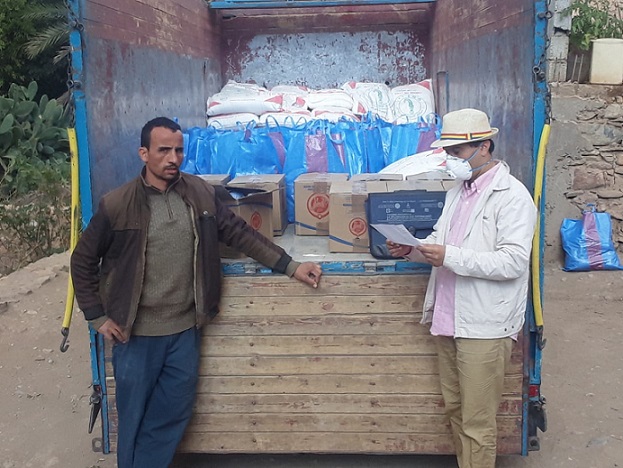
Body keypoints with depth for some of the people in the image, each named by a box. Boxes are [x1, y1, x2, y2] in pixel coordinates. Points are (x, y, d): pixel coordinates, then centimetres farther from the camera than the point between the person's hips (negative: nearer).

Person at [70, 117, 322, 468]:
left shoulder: (201, 193, -2)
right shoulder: (116, 205, -10)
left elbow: (240, 233, 2)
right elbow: (83, 261, -1)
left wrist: (290, 266, -3)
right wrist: (98, 316, -3)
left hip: (185, 330, 3)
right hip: (136, 334, -2)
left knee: (174, 414, 13)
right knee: (134, 417, 12)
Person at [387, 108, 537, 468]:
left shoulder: (512, 196, -12)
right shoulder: (459, 191, 15)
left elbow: (514, 262, -20)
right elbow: (441, 239, 21)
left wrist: (450, 257, -24)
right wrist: (413, 249, 0)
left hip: (484, 327, -8)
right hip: (450, 318, 8)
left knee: (477, 423, 2)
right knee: (455, 409, 18)